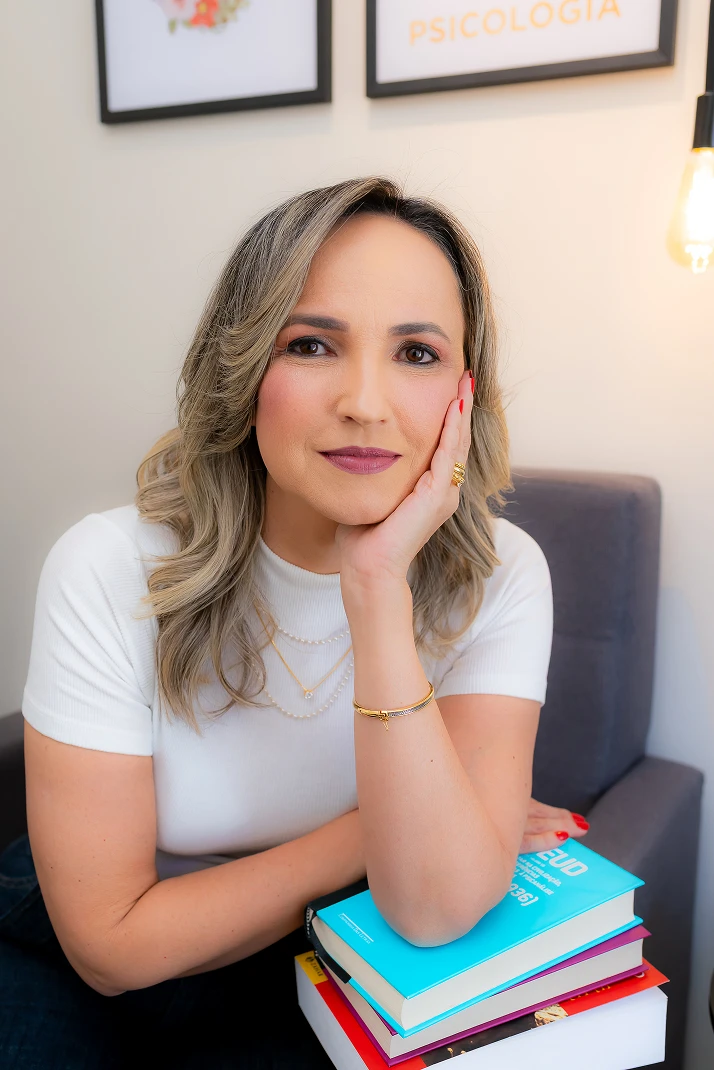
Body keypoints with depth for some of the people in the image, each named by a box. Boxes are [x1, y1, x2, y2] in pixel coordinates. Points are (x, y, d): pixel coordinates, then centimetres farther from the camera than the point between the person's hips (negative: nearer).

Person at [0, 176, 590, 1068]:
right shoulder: (111, 570, -22)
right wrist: (381, 830, -19)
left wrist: (379, 587, -34)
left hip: (313, 981, 2)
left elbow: (438, 911, -26)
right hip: (76, 972, -1)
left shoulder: (496, 577, -17)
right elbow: (114, 942, -18)